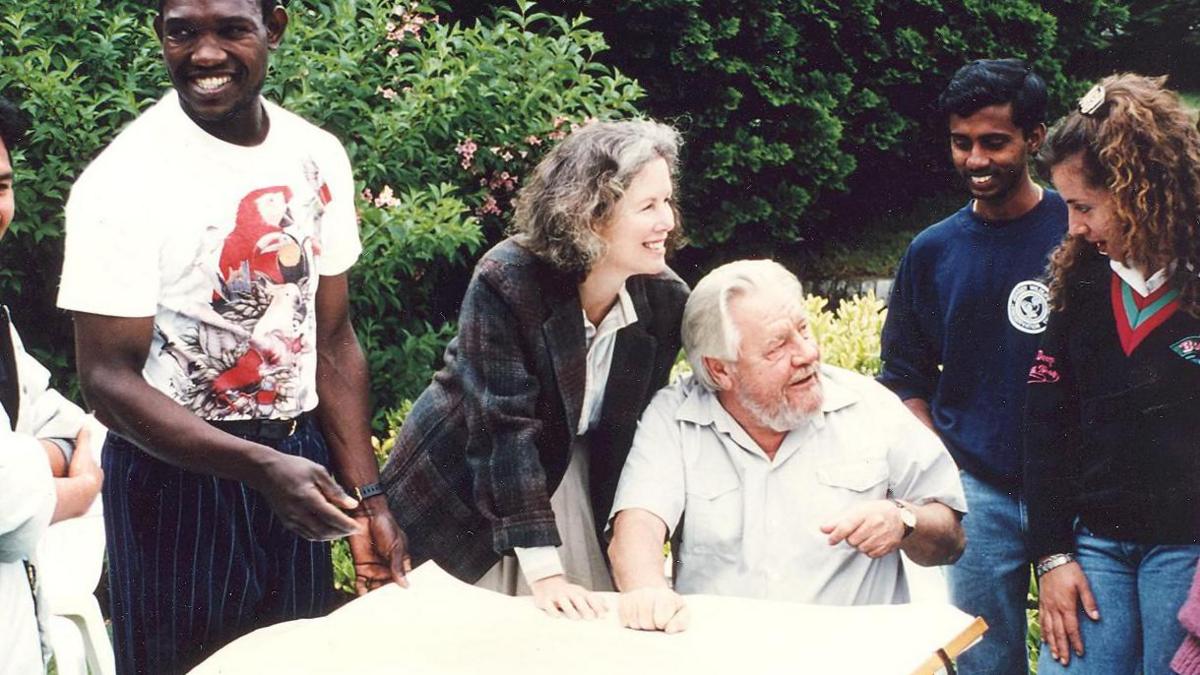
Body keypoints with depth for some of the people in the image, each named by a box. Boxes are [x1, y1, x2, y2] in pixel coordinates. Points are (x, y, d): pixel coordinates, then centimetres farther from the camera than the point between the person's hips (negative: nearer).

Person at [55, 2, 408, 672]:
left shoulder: (319, 159, 0)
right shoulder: (122, 182, -16)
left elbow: (332, 337, 7)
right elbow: (110, 378, -16)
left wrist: (367, 497, 2)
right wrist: (260, 466, -27)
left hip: (299, 454, 5)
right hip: (177, 469, -5)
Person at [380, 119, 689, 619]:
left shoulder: (665, 298, -14)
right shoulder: (505, 283, -27)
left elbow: (642, 430, -8)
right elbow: (506, 429, -31)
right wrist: (546, 574, -34)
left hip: (570, 480, 4)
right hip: (462, 494, -4)